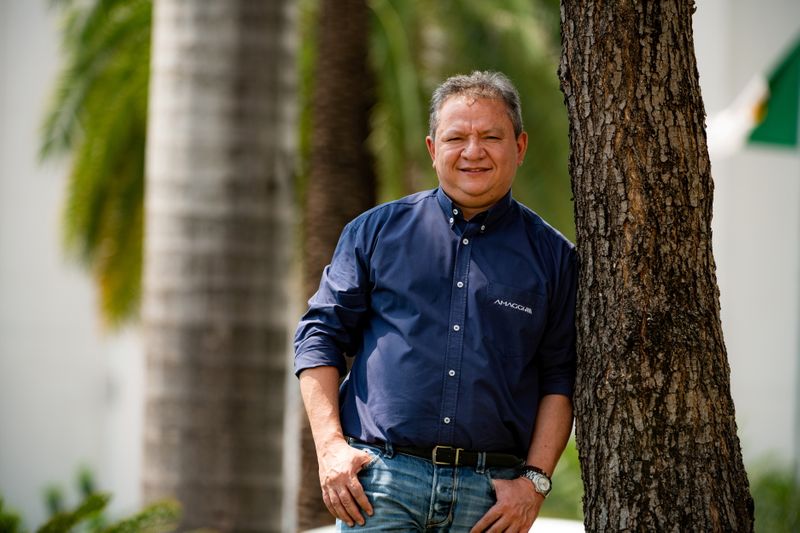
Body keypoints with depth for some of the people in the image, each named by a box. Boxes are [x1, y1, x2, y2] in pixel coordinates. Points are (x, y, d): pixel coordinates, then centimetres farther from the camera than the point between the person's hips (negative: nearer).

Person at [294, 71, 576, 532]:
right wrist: (330, 446, -1)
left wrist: (535, 479, -2)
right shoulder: (378, 230, 11)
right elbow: (321, 333, 11)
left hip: (490, 494, 1)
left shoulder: (552, 255, 11)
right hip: (380, 480, -1)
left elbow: (561, 378, 9)